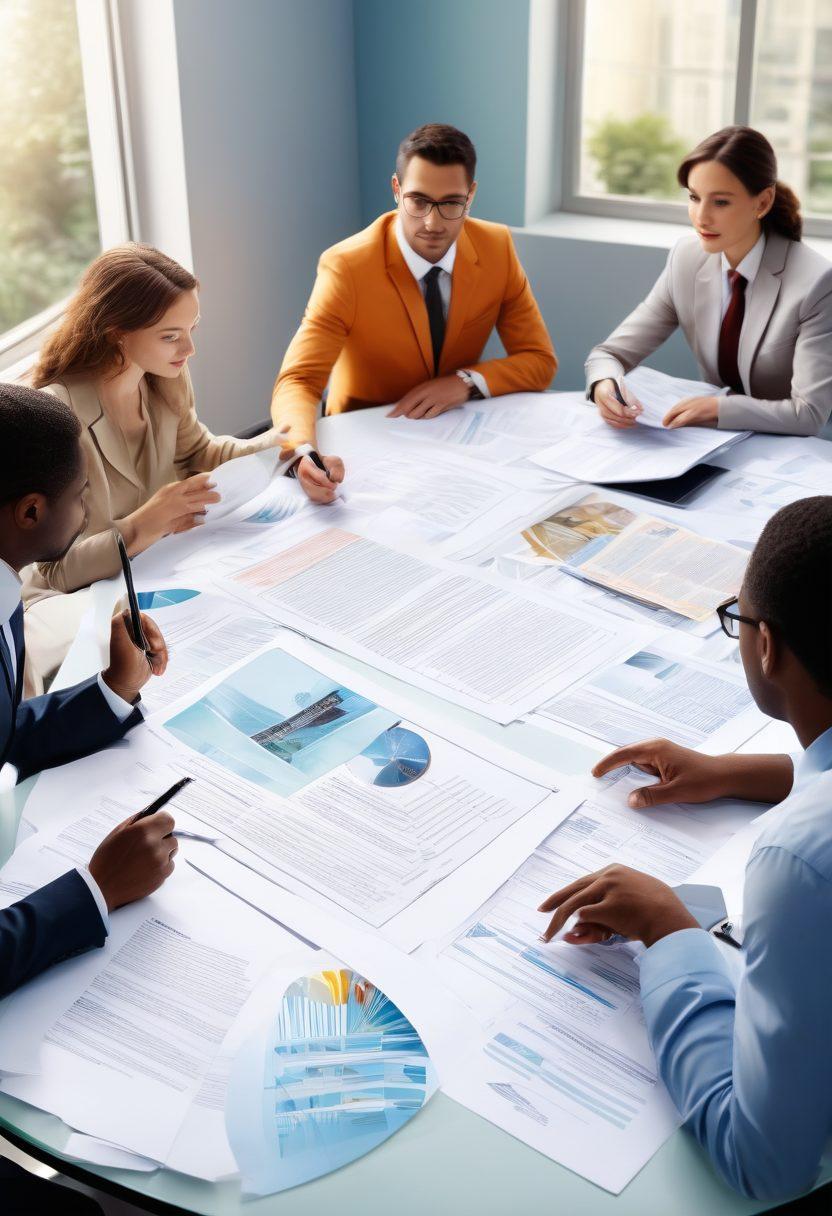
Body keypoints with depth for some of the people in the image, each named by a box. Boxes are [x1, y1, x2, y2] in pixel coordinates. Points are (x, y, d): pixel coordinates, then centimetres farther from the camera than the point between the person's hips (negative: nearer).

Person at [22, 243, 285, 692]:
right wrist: (139, 529, -38)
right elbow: (55, 570, -22)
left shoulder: (166, 380, -6)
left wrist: (284, 445, -3)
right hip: (77, 600, -7)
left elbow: (199, 453, 16)